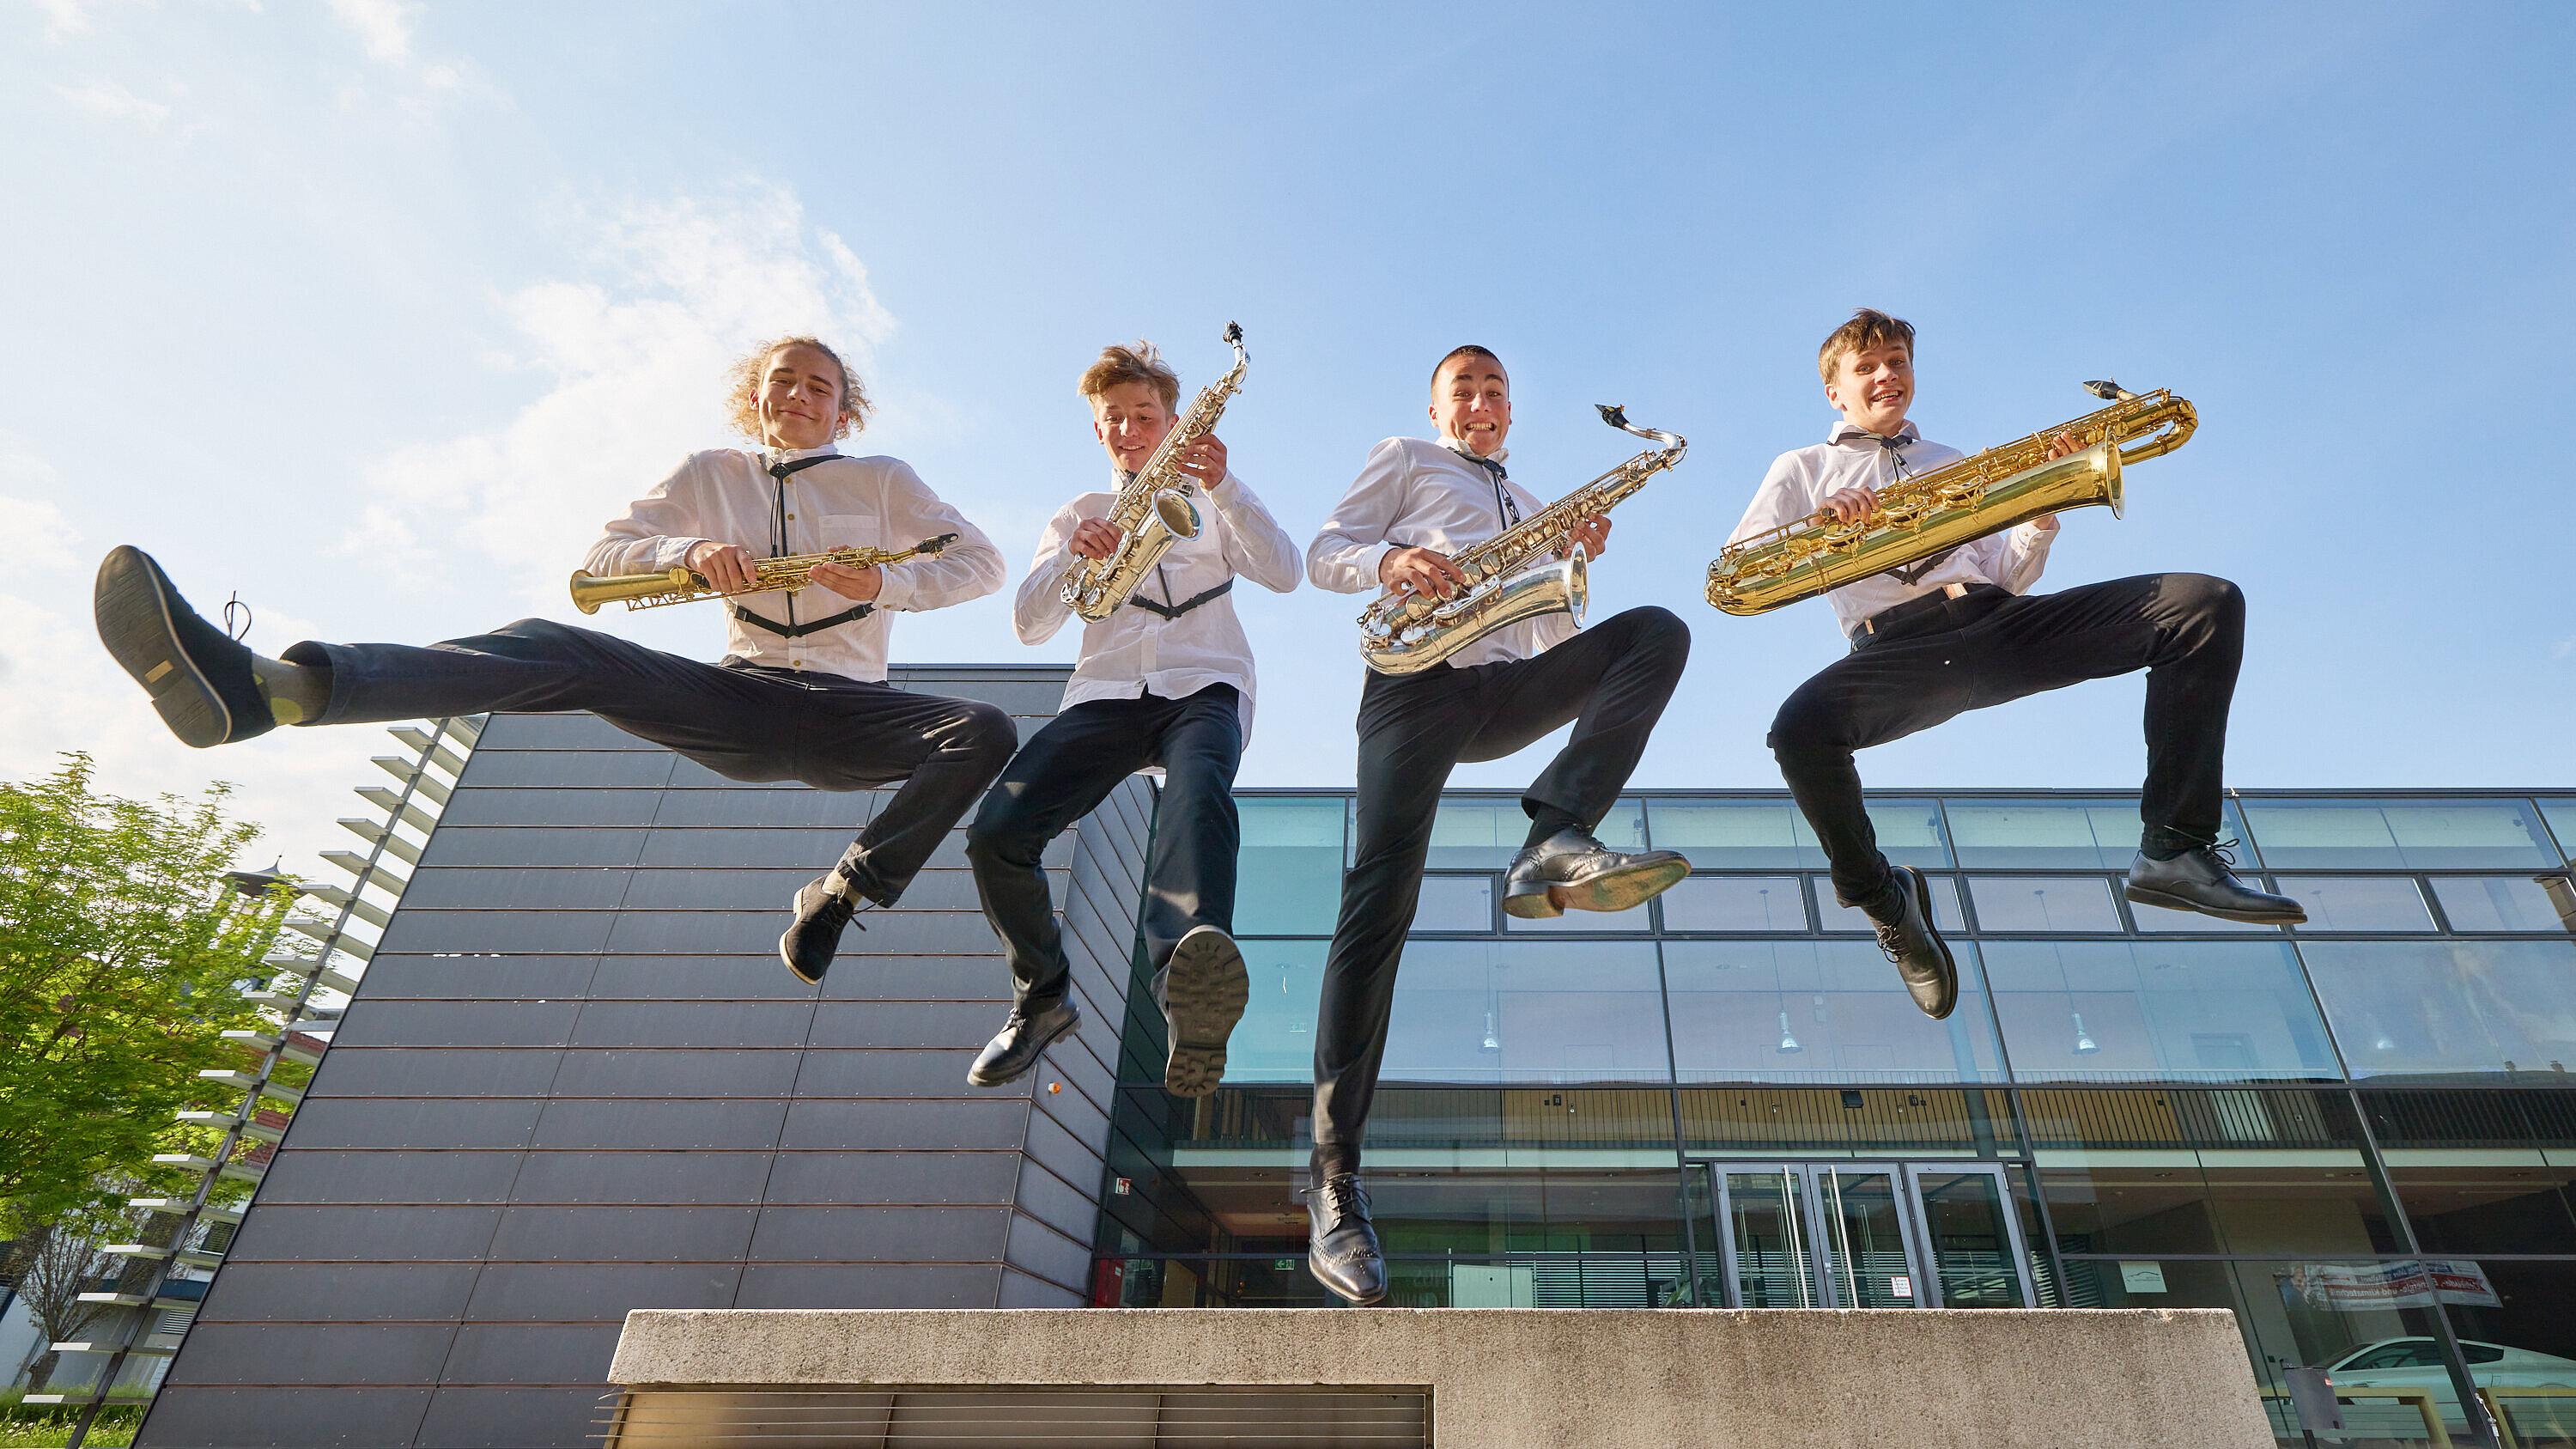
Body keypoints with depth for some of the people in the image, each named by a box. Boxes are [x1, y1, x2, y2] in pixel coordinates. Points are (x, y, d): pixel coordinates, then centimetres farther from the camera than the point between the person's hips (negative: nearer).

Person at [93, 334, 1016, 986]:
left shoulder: (883, 480, 11)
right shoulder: (711, 475, 16)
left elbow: (983, 563, 4)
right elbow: (599, 560, 12)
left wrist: (885, 583, -14)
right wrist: (689, 549, -11)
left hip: (845, 716, -1)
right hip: (742, 701, 1)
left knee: (986, 734, -29)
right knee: (559, 652, -24)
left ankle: (842, 893, -17)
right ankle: (259, 689, -44)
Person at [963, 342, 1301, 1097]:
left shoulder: (1209, 504, 25)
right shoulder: (1076, 514, 28)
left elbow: (1284, 573, 6)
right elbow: (1029, 625, 13)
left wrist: (1224, 487, -8)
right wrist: (1074, 556, -8)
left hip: (1204, 687, -2)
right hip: (1105, 692, 2)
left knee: (1198, 793, -39)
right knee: (996, 830, -22)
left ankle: (1189, 977, -65)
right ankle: (1043, 996, 2)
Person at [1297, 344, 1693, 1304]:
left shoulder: (1531, 507, 35)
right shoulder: (1404, 462, 23)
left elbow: (1554, 628, 28)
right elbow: (1324, 553, 10)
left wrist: (1578, 559, 9)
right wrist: (1389, 559, -11)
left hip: (1514, 688, 5)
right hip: (1418, 677, -4)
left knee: (1655, 631, -19)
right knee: (1381, 899, -18)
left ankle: (1554, 843, -35)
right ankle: (1334, 1173, -18)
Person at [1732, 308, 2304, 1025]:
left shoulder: (1954, 464, 35)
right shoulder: (1802, 468, 23)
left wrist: (2043, 513, 8)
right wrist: (1815, 525, -12)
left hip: (2002, 620, 5)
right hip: (1897, 642, -4)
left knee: (2209, 602, -14)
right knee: (1800, 726, -38)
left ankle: (2174, 851, -13)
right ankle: (1885, 901, -10)